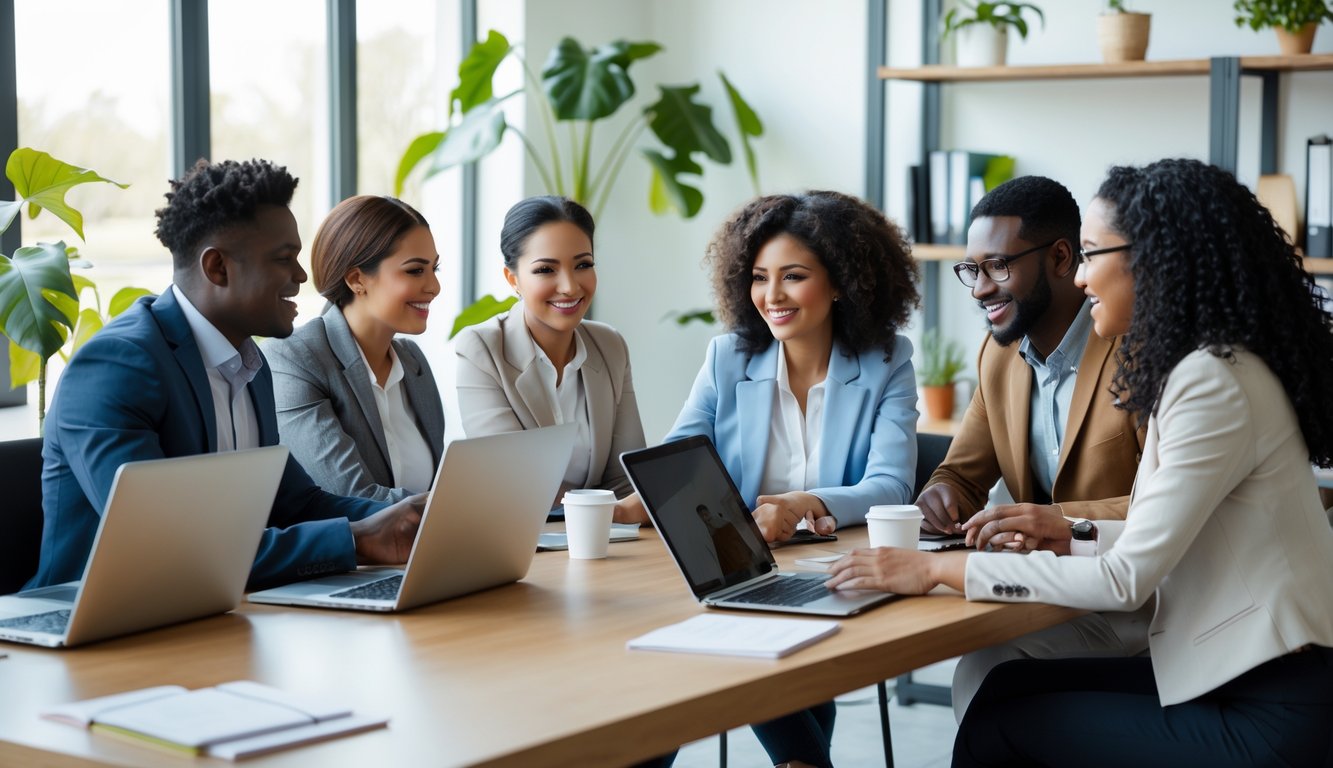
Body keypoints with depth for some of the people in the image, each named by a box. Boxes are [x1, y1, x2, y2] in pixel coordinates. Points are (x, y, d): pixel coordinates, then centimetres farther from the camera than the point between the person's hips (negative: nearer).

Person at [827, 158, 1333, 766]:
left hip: (1267, 715, -9)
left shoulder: (1216, 384, -20)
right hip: (1225, 672, 9)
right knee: (1008, 685, 8)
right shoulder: (1195, 366, 12)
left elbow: (1126, 580, -21)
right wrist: (1072, 538, 7)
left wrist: (939, 569, -18)